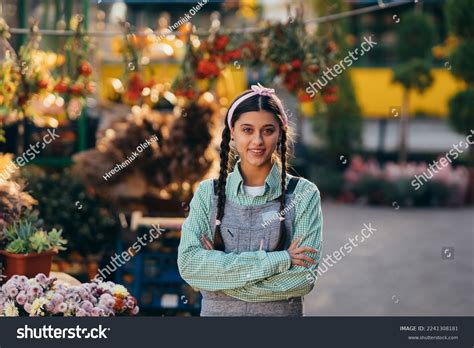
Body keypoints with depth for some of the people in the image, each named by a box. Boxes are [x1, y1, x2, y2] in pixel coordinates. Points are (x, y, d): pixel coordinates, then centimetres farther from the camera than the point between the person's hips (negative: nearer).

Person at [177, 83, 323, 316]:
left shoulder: (303, 194, -5)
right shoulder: (208, 193, -1)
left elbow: (303, 277, -13)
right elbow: (188, 263, -13)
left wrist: (220, 271, -15)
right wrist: (274, 261, -19)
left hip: (282, 312, -1)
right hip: (216, 311, 1)